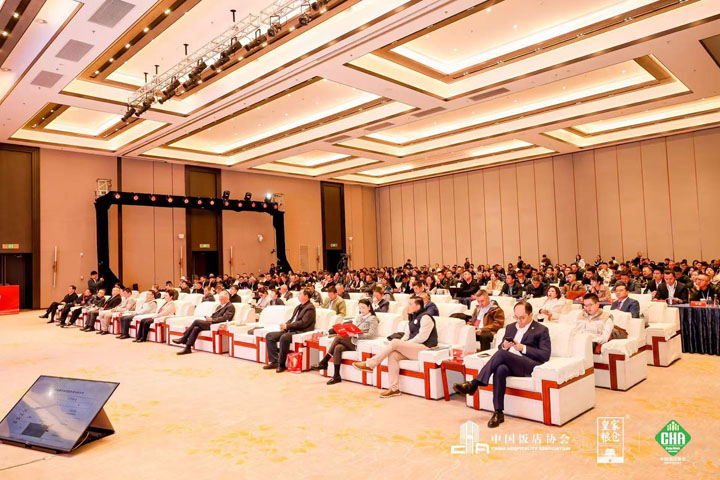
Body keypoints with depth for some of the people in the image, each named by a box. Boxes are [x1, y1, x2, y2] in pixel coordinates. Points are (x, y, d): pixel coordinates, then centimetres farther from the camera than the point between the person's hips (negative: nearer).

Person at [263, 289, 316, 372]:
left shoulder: (310, 308, -8)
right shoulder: (298, 307, 21)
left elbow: (303, 323, -18)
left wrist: (287, 326, -16)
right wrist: (285, 325, 1)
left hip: (301, 332, -10)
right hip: (291, 330, 10)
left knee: (284, 337, -36)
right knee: (270, 336, -2)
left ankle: (281, 364, -21)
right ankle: (274, 361, -4)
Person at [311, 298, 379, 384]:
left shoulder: (373, 319, 3)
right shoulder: (358, 317, 26)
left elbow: (372, 334, -12)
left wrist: (356, 335, -24)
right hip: (351, 341, 6)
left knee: (339, 337, -24)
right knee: (338, 348, -25)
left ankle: (324, 362, -17)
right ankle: (336, 376, -23)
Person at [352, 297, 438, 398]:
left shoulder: (425, 317, -8)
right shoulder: (413, 317, 21)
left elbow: (422, 337, -16)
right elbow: (407, 334, 18)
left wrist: (405, 344, -11)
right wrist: (402, 344, -2)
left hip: (425, 348, -8)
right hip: (412, 348, 8)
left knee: (394, 342, -24)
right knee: (393, 355, -19)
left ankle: (369, 365, -17)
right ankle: (394, 388, -18)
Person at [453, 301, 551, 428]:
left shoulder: (541, 330, 7)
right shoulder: (510, 327, 23)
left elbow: (545, 355, -3)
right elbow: (501, 347, 24)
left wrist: (523, 348, -13)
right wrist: (504, 346, -1)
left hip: (528, 366, -4)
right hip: (508, 362, 4)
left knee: (502, 354, -32)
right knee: (500, 369, -34)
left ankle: (473, 385, -29)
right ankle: (498, 413, -30)